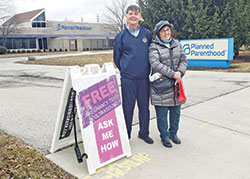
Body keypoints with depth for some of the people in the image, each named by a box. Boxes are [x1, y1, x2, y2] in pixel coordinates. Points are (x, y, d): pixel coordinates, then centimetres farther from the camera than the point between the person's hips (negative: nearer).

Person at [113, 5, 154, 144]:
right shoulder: (121, 36, 1)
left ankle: (144, 133, 27)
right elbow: (117, 58, 9)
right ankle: (125, 135, 18)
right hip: (128, 79, -2)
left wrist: (147, 69, 14)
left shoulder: (147, 34, 7)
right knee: (128, 107, 3)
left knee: (144, 107, 11)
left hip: (144, 78, 2)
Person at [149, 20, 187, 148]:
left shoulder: (177, 44, 13)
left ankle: (173, 133, 32)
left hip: (176, 84, 6)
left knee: (176, 110, 14)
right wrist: (172, 74, -21)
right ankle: (164, 136, 20)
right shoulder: (154, 46, -7)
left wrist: (180, 72, -11)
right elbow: (155, 63, -19)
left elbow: (183, 60, 9)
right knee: (162, 112, 3)